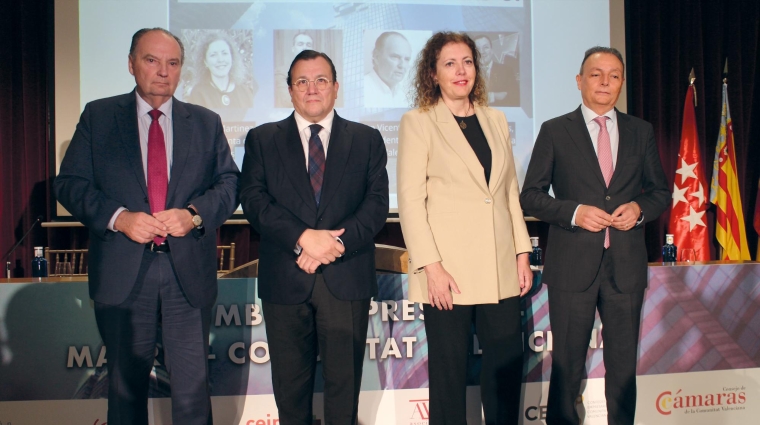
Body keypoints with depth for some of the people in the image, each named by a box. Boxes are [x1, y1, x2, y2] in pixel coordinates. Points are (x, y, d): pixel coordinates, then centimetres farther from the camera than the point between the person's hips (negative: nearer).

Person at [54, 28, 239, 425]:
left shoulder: (207, 122, 10)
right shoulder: (97, 116, 6)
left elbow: (229, 183, 5)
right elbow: (69, 183, 0)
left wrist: (195, 213, -15)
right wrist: (118, 217, -16)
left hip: (189, 272, 1)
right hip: (122, 273, 0)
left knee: (192, 384, 5)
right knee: (126, 383, 13)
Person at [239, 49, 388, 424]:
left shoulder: (367, 140, 9)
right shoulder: (262, 139, 9)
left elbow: (377, 202, 0)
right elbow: (253, 199, -4)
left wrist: (337, 243, -16)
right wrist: (304, 238, -17)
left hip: (347, 279, 0)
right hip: (285, 280, 1)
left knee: (344, 381, 7)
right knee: (290, 383, 11)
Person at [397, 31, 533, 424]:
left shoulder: (495, 121, 15)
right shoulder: (418, 122, 0)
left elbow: (511, 191, 16)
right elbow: (410, 200, -6)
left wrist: (522, 252, 9)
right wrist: (431, 265, -14)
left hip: (500, 270, 5)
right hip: (449, 272, -4)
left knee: (508, 365, 7)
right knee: (449, 373, 4)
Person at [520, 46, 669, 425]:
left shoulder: (641, 132, 10)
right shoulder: (554, 131, 2)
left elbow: (660, 191, 15)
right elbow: (530, 196, 1)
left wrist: (640, 208, -7)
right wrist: (574, 212, -15)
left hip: (625, 265, 3)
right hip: (573, 265, -2)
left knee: (623, 365, 11)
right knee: (567, 365, 6)